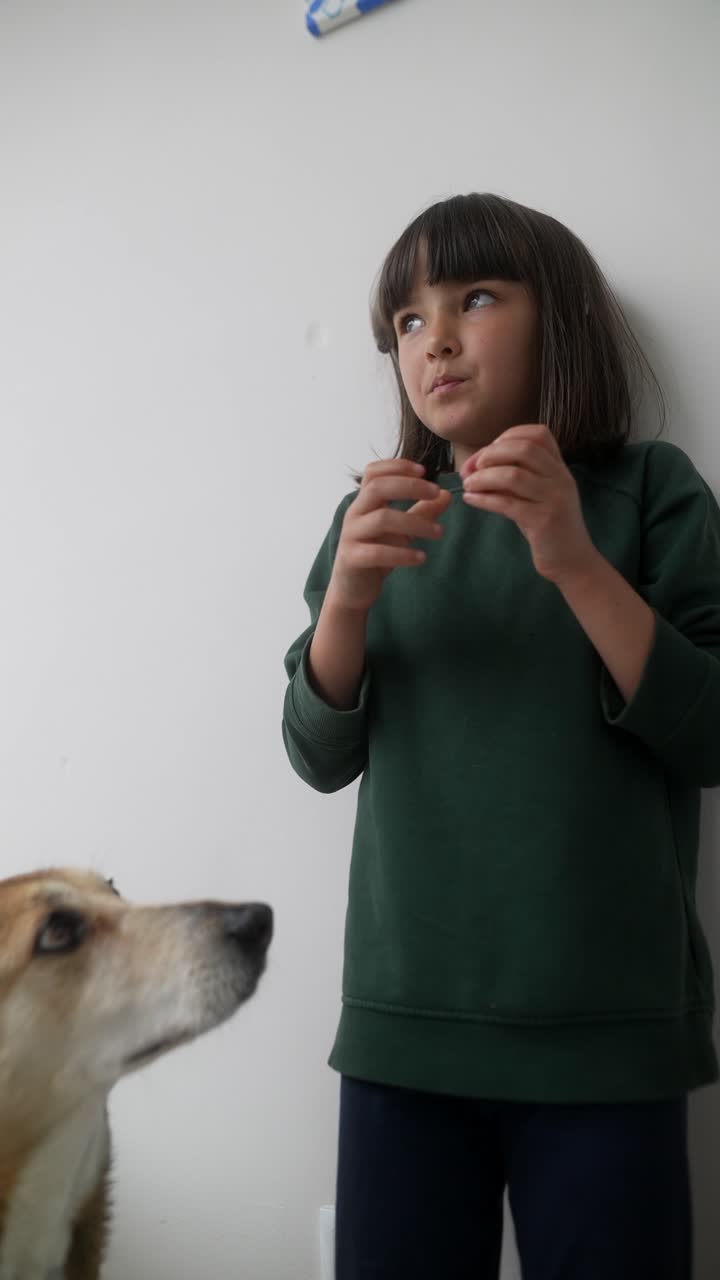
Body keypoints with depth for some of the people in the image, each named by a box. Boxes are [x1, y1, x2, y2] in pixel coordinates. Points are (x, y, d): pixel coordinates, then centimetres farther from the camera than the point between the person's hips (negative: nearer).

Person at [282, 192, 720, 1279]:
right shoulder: (381, 515, 9)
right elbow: (324, 758, 5)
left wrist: (577, 563, -18)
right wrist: (348, 598, -13)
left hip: (607, 1031, -2)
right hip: (403, 1025, 2)